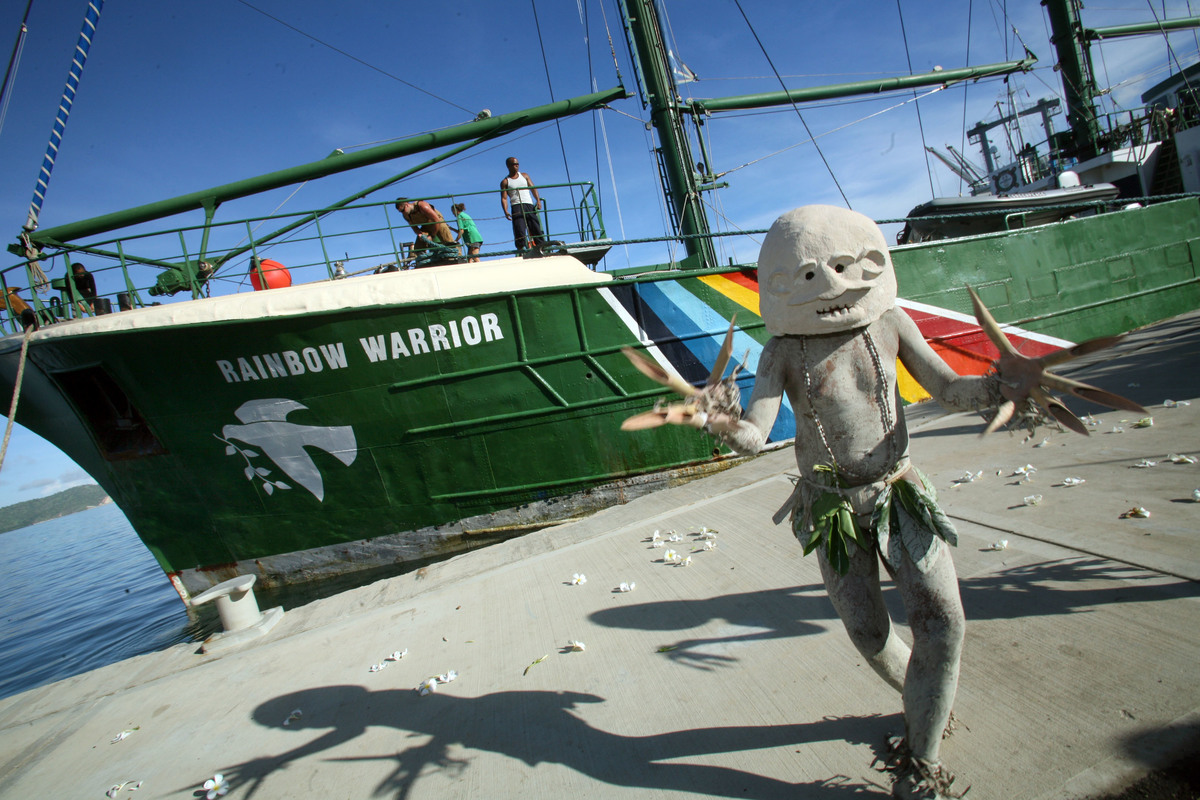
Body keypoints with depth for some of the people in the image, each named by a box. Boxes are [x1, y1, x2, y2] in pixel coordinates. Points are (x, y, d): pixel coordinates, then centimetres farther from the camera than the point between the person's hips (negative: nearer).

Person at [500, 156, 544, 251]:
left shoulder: (525, 176, 22)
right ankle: (521, 248, -20)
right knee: (519, 230, -17)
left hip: (529, 205, 3)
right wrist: (506, 211, -14)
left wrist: (538, 200, -3)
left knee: (536, 228, -4)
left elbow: (533, 188, 15)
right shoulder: (505, 182, 11)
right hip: (516, 206, -3)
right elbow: (504, 198, 3)